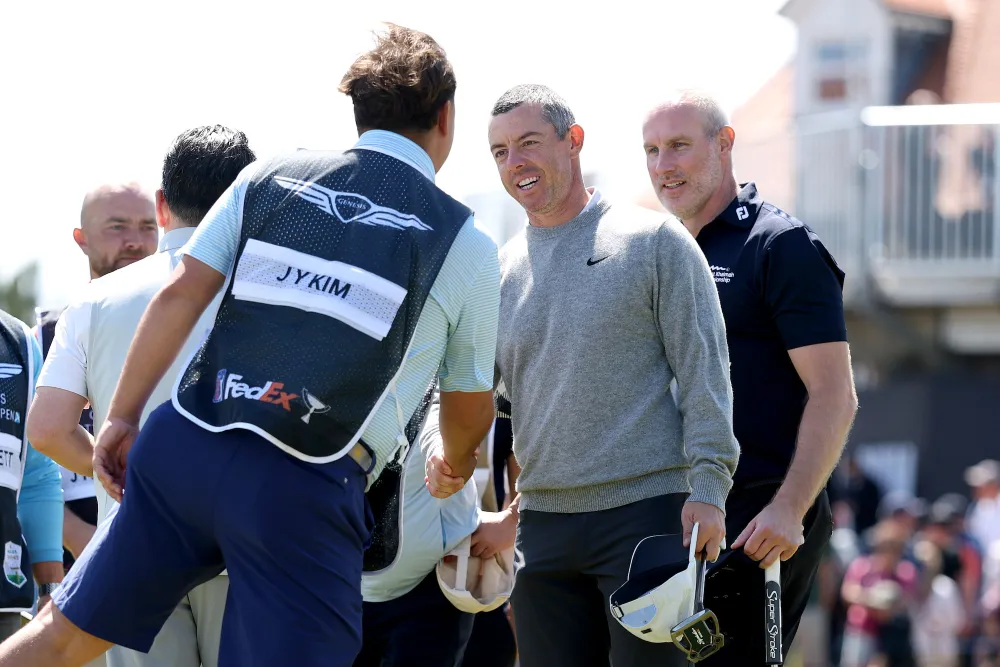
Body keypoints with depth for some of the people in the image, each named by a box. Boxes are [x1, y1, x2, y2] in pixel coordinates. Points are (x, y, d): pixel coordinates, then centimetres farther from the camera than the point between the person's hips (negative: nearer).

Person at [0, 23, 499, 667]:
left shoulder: (271, 176, 11)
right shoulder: (467, 246, 6)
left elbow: (180, 295, 5)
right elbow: (470, 405, 18)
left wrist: (122, 417, 12)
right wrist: (455, 466, 39)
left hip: (186, 444, 4)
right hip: (309, 492, -4)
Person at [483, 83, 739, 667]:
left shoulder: (653, 241, 1)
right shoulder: (499, 271, 14)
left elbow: (704, 372, -3)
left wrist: (707, 488, -11)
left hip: (646, 509, -5)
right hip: (542, 521, 5)